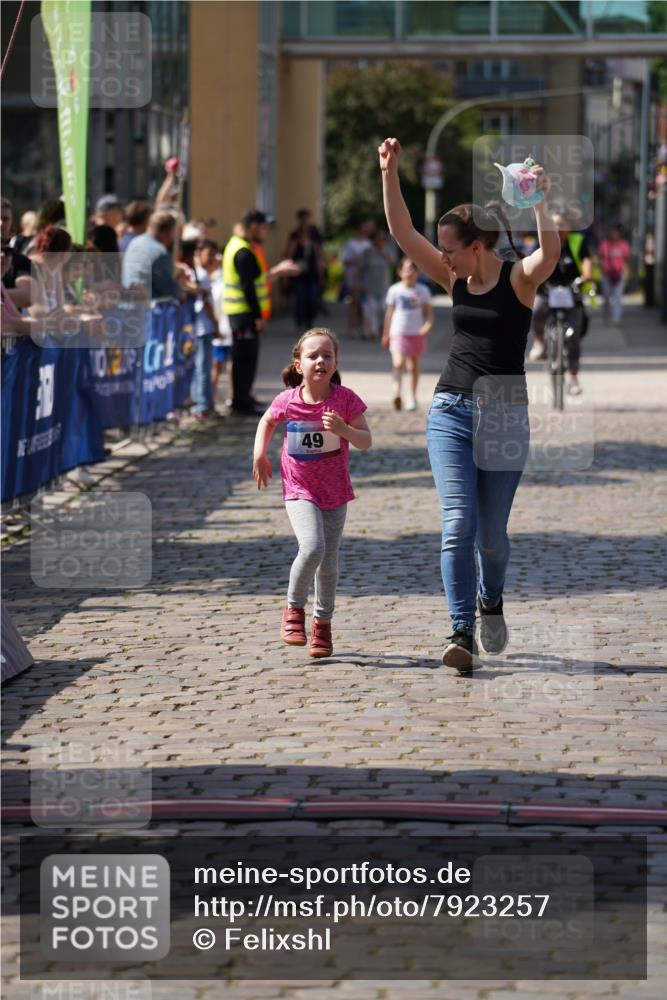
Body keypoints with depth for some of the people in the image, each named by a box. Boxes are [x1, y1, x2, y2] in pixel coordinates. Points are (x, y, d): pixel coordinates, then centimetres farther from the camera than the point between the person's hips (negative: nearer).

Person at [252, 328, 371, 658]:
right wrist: (259, 454, 3)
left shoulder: (345, 399, -11)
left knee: (328, 562, 6)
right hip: (299, 490, -1)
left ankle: (323, 623, 27)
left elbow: (366, 442, -9)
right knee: (311, 547, -23)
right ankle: (294, 609, 0)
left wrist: (344, 429, -27)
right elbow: (267, 421, 14)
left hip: (335, 491, 1)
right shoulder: (288, 401, -9)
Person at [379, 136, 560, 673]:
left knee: (492, 532, 6)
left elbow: (550, 252, -27)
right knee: (458, 522, -11)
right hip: (451, 411, 3)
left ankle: (491, 601, 36)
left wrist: (540, 202, -39)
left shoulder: (518, 278, -6)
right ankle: (461, 632, -13)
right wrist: (390, 173, -6)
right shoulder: (455, 279, 7)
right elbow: (403, 232, 3)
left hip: (505, 414, -3)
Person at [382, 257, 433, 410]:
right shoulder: (394, 290, 0)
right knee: (398, 363, -21)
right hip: (398, 332, -1)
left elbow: (429, 311, 5)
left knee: (414, 365, 10)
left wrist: (428, 325, -16)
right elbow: (389, 312, 9)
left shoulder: (422, 291, 0)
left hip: (416, 333, 1)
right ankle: (397, 390, -8)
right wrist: (386, 334, 11)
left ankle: (412, 397, 23)